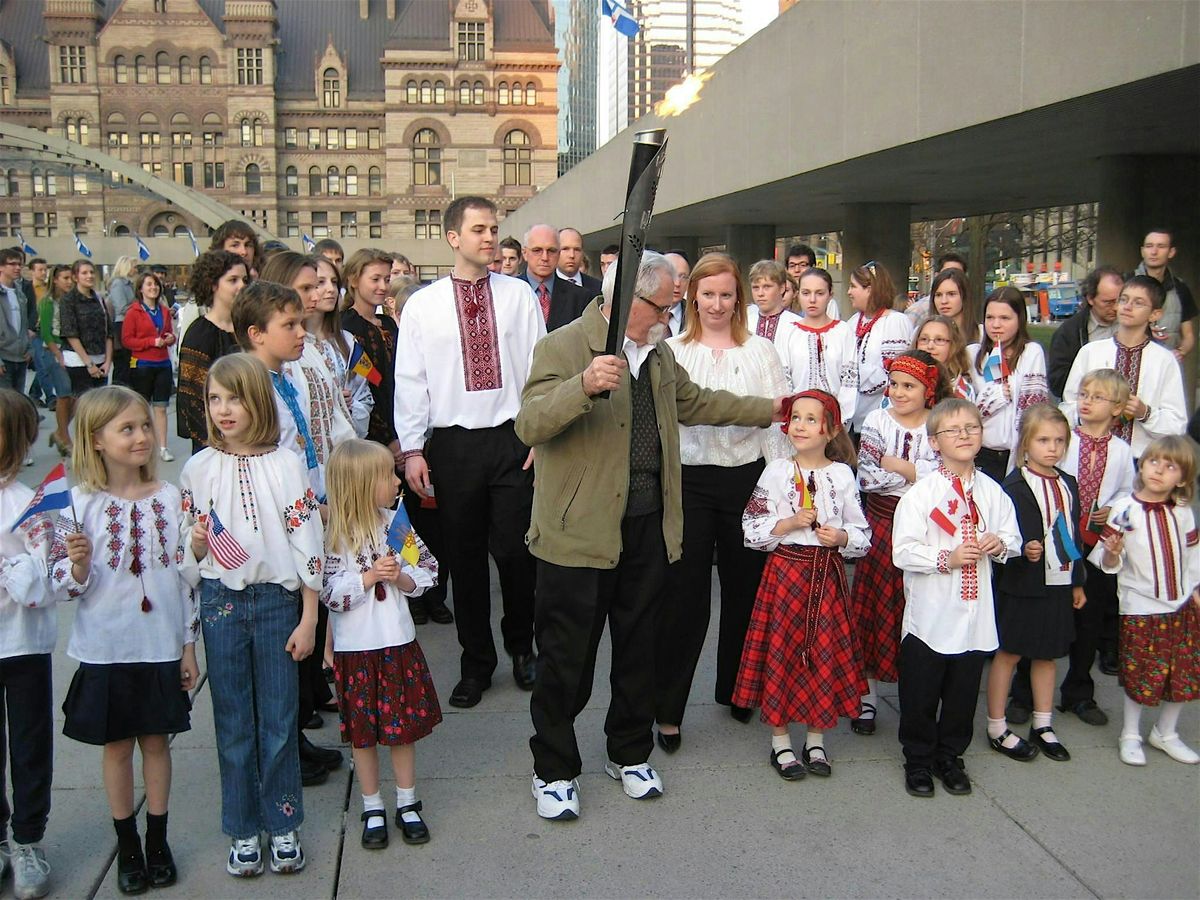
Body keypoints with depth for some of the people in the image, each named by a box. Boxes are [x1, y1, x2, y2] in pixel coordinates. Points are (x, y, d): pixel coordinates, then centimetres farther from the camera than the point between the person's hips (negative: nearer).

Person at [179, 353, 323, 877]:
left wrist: (308, 619, -4)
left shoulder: (286, 465, -5)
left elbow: (307, 546, -3)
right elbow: (189, 550, 9)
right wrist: (198, 542, -15)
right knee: (233, 722, 9)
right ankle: (243, 831, 23)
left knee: (279, 721, 7)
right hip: (221, 602, 2)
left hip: (277, 600, -1)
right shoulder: (199, 468, 1)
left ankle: (283, 826, 23)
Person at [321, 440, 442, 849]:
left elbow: (427, 571, 3)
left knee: (403, 727, 12)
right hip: (356, 647, -3)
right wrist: (370, 576, -23)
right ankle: (373, 810, 24)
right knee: (363, 731, 9)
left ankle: (407, 804, 27)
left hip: (398, 642, 4)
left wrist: (402, 578, -15)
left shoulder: (395, 523, 0)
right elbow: (329, 593, -16)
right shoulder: (334, 534, -13)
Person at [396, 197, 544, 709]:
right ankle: (476, 663, 23)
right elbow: (409, 379, 2)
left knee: (515, 550, 1)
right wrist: (412, 448, -3)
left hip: (512, 438, 0)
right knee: (465, 555, 8)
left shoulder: (519, 296, 4)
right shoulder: (422, 305, 3)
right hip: (452, 442, 0)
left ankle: (521, 647, 26)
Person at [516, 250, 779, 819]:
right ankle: (554, 771, 21)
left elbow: (696, 404, 29)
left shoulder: (660, 354, 13)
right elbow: (529, 425, -24)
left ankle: (629, 754, 36)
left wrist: (773, 409, 31)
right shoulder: (564, 347, -13)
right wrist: (585, 385, -40)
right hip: (581, 532, -7)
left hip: (648, 529, 7)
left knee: (638, 649, 18)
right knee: (566, 659, 4)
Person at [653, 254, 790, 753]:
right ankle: (668, 708, 9)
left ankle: (736, 690, 31)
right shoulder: (672, 351, 4)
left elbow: (775, 420, 5)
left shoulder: (760, 351, 6)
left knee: (744, 588, 12)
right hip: (689, 481, -1)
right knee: (684, 594, -1)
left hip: (747, 478, 2)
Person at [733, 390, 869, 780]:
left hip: (828, 575, 2)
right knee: (781, 651, 2)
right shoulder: (777, 472, -2)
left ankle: (816, 741, 23)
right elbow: (752, 529, -3)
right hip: (785, 571, -1)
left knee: (825, 653, 7)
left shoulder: (842, 475, 3)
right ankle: (780, 743, 16)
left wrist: (842, 536, -13)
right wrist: (791, 523, -15)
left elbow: (862, 534, 7)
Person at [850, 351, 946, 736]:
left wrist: (899, 467, -13)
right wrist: (920, 475, -11)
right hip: (882, 526, 0)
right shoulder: (876, 421, 1)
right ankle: (867, 697, 14)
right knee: (874, 606, 3)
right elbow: (867, 477, -9)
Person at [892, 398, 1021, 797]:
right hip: (929, 613, -4)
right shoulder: (921, 493, -11)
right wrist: (946, 559, -23)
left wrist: (1000, 544, -7)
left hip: (974, 612, 4)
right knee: (920, 693, 7)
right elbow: (903, 552, -14)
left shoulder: (992, 492, 4)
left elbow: (1013, 537, 14)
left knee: (963, 691, 14)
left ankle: (950, 757, 33)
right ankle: (918, 760, 25)